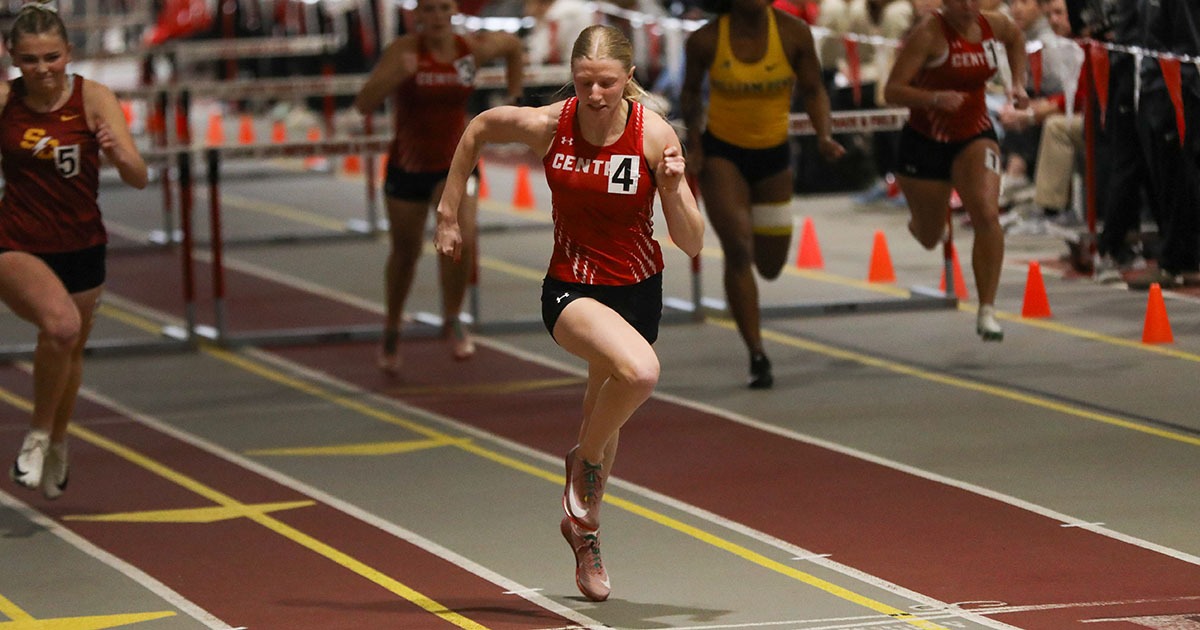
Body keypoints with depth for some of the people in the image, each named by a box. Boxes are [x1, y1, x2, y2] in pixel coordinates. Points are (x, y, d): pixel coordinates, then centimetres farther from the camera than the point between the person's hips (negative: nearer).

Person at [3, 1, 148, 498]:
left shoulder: (93, 98, -11)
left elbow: (139, 179, -13)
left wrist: (118, 154, -37)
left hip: (81, 247, 3)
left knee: (70, 351, 20)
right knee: (61, 324, -31)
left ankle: (56, 446, 49)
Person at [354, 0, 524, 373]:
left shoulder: (473, 48, -6)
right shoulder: (403, 50, -14)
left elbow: (513, 46, 18)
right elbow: (364, 104, -23)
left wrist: (513, 97, 13)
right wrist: (397, 74, -38)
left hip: (455, 163, 1)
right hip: (408, 166, -1)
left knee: (462, 238, -22)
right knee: (405, 253, 12)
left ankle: (452, 322, -1)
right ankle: (392, 331, 36)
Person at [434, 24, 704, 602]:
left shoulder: (654, 135, -16)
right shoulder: (546, 126, -16)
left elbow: (692, 245, -13)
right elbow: (478, 128, 7)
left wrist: (674, 187, -32)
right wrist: (449, 213, 9)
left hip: (637, 291, 2)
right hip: (571, 288, -2)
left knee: (606, 416, 19)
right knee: (640, 371, -33)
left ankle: (584, 530, 47)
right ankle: (583, 461, -3)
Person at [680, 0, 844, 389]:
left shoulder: (793, 33, -11)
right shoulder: (706, 40, -13)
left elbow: (813, 90, -1)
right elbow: (691, 91, 4)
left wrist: (824, 135, -17)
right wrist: (694, 145, -6)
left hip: (774, 154, 2)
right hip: (722, 154, -2)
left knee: (770, 267, 10)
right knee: (738, 251, -16)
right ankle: (757, 357, -11)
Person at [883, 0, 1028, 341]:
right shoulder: (929, 34, -20)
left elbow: (1015, 37, 21)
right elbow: (892, 90, -24)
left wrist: (1018, 82, 7)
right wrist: (935, 99, -40)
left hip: (975, 136, 2)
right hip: (925, 141, -2)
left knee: (987, 215, -22)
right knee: (929, 237, 13)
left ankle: (986, 312, -14)